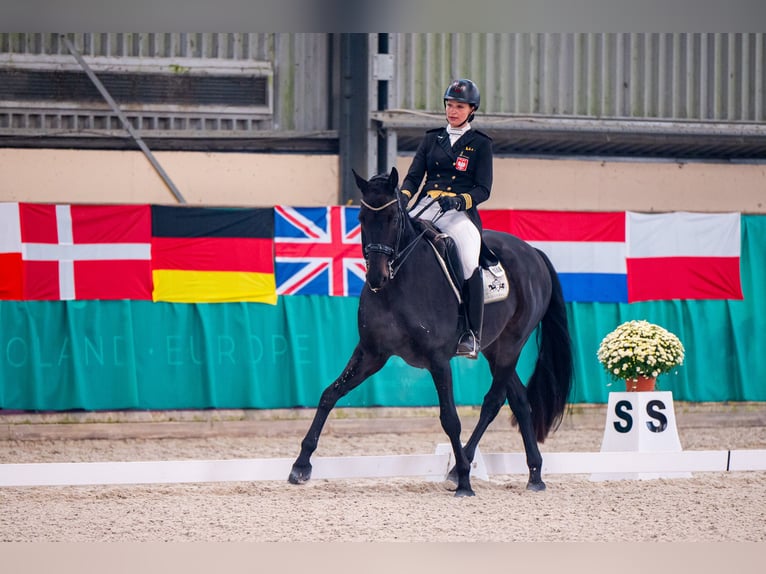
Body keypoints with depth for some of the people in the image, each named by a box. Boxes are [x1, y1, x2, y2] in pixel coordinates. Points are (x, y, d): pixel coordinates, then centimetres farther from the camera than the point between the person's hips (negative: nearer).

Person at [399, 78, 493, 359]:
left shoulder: (480, 144, 9)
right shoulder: (432, 139, 19)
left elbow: (483, 190, 2)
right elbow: (414, 176, 13)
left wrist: (460, 200, -18)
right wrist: (403, 195, -10)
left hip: (459, 211, -4)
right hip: (425, 207, 4)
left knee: (469, 262, -29)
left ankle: (473, 335, -22)